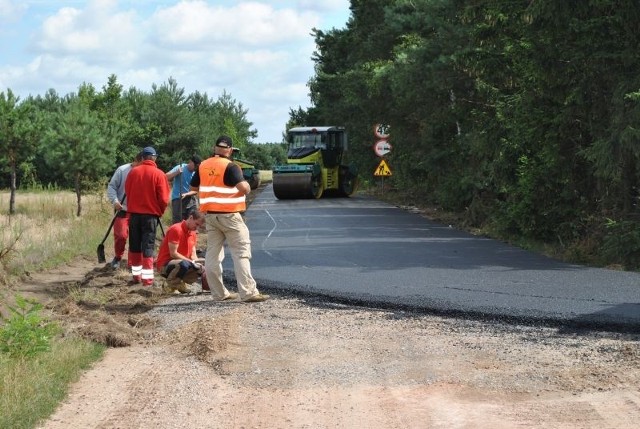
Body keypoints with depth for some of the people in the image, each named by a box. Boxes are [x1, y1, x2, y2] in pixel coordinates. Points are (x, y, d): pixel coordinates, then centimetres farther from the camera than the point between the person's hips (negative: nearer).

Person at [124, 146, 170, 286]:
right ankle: (147, 277, -5)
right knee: (148, 246, 0)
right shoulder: (159, 174, -9)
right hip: (151, 214, -3)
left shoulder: (133, 172, -2)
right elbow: (164, 198, -9)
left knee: (135, 245, 14)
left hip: (134, 213, 3)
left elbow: (127, 192, 8)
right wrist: (160, 212, 9)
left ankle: (136, 275, 19)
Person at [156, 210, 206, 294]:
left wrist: (196, 262, -13)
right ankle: (169, 285, -15)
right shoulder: (176, 229, -16)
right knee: (184, 264, -39)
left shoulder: (193, 233, 11)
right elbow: (173, 253, -21)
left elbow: (193, 254, 10)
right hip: (165, 264, -9)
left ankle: (179, 283, 4)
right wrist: (191, 261, -22)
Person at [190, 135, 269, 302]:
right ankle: (248, 293, -10)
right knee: (241, 253, -4)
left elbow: (193, 187, 16)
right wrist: (247, 186, -1)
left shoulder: (203, 166, 5)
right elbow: (244, 188, -23)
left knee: (213, 254, 10)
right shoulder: (230, 167, -13)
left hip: (210, 215, 6)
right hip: (229, 215, -6)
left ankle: (219, 293, 12)